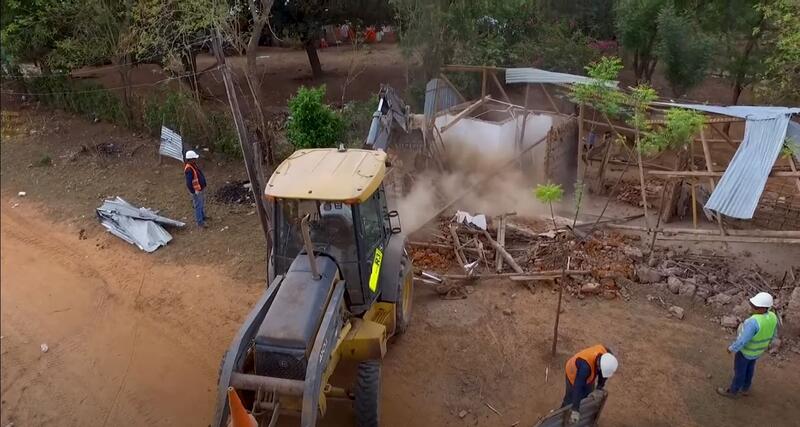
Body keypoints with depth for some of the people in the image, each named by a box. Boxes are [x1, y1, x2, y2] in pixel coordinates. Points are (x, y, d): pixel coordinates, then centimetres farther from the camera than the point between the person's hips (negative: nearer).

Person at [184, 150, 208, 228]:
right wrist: (193, 192, -21)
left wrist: (203, 185, 20)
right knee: (198, 206, 2)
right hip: (196, 191, -10)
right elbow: (189, 183, -28)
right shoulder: (189, 169, -29)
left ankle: (203, 216, 44)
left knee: (202, 204, 25)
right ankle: (200, 222, 12)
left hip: (200, 188, 10)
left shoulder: (193, 165, 1)